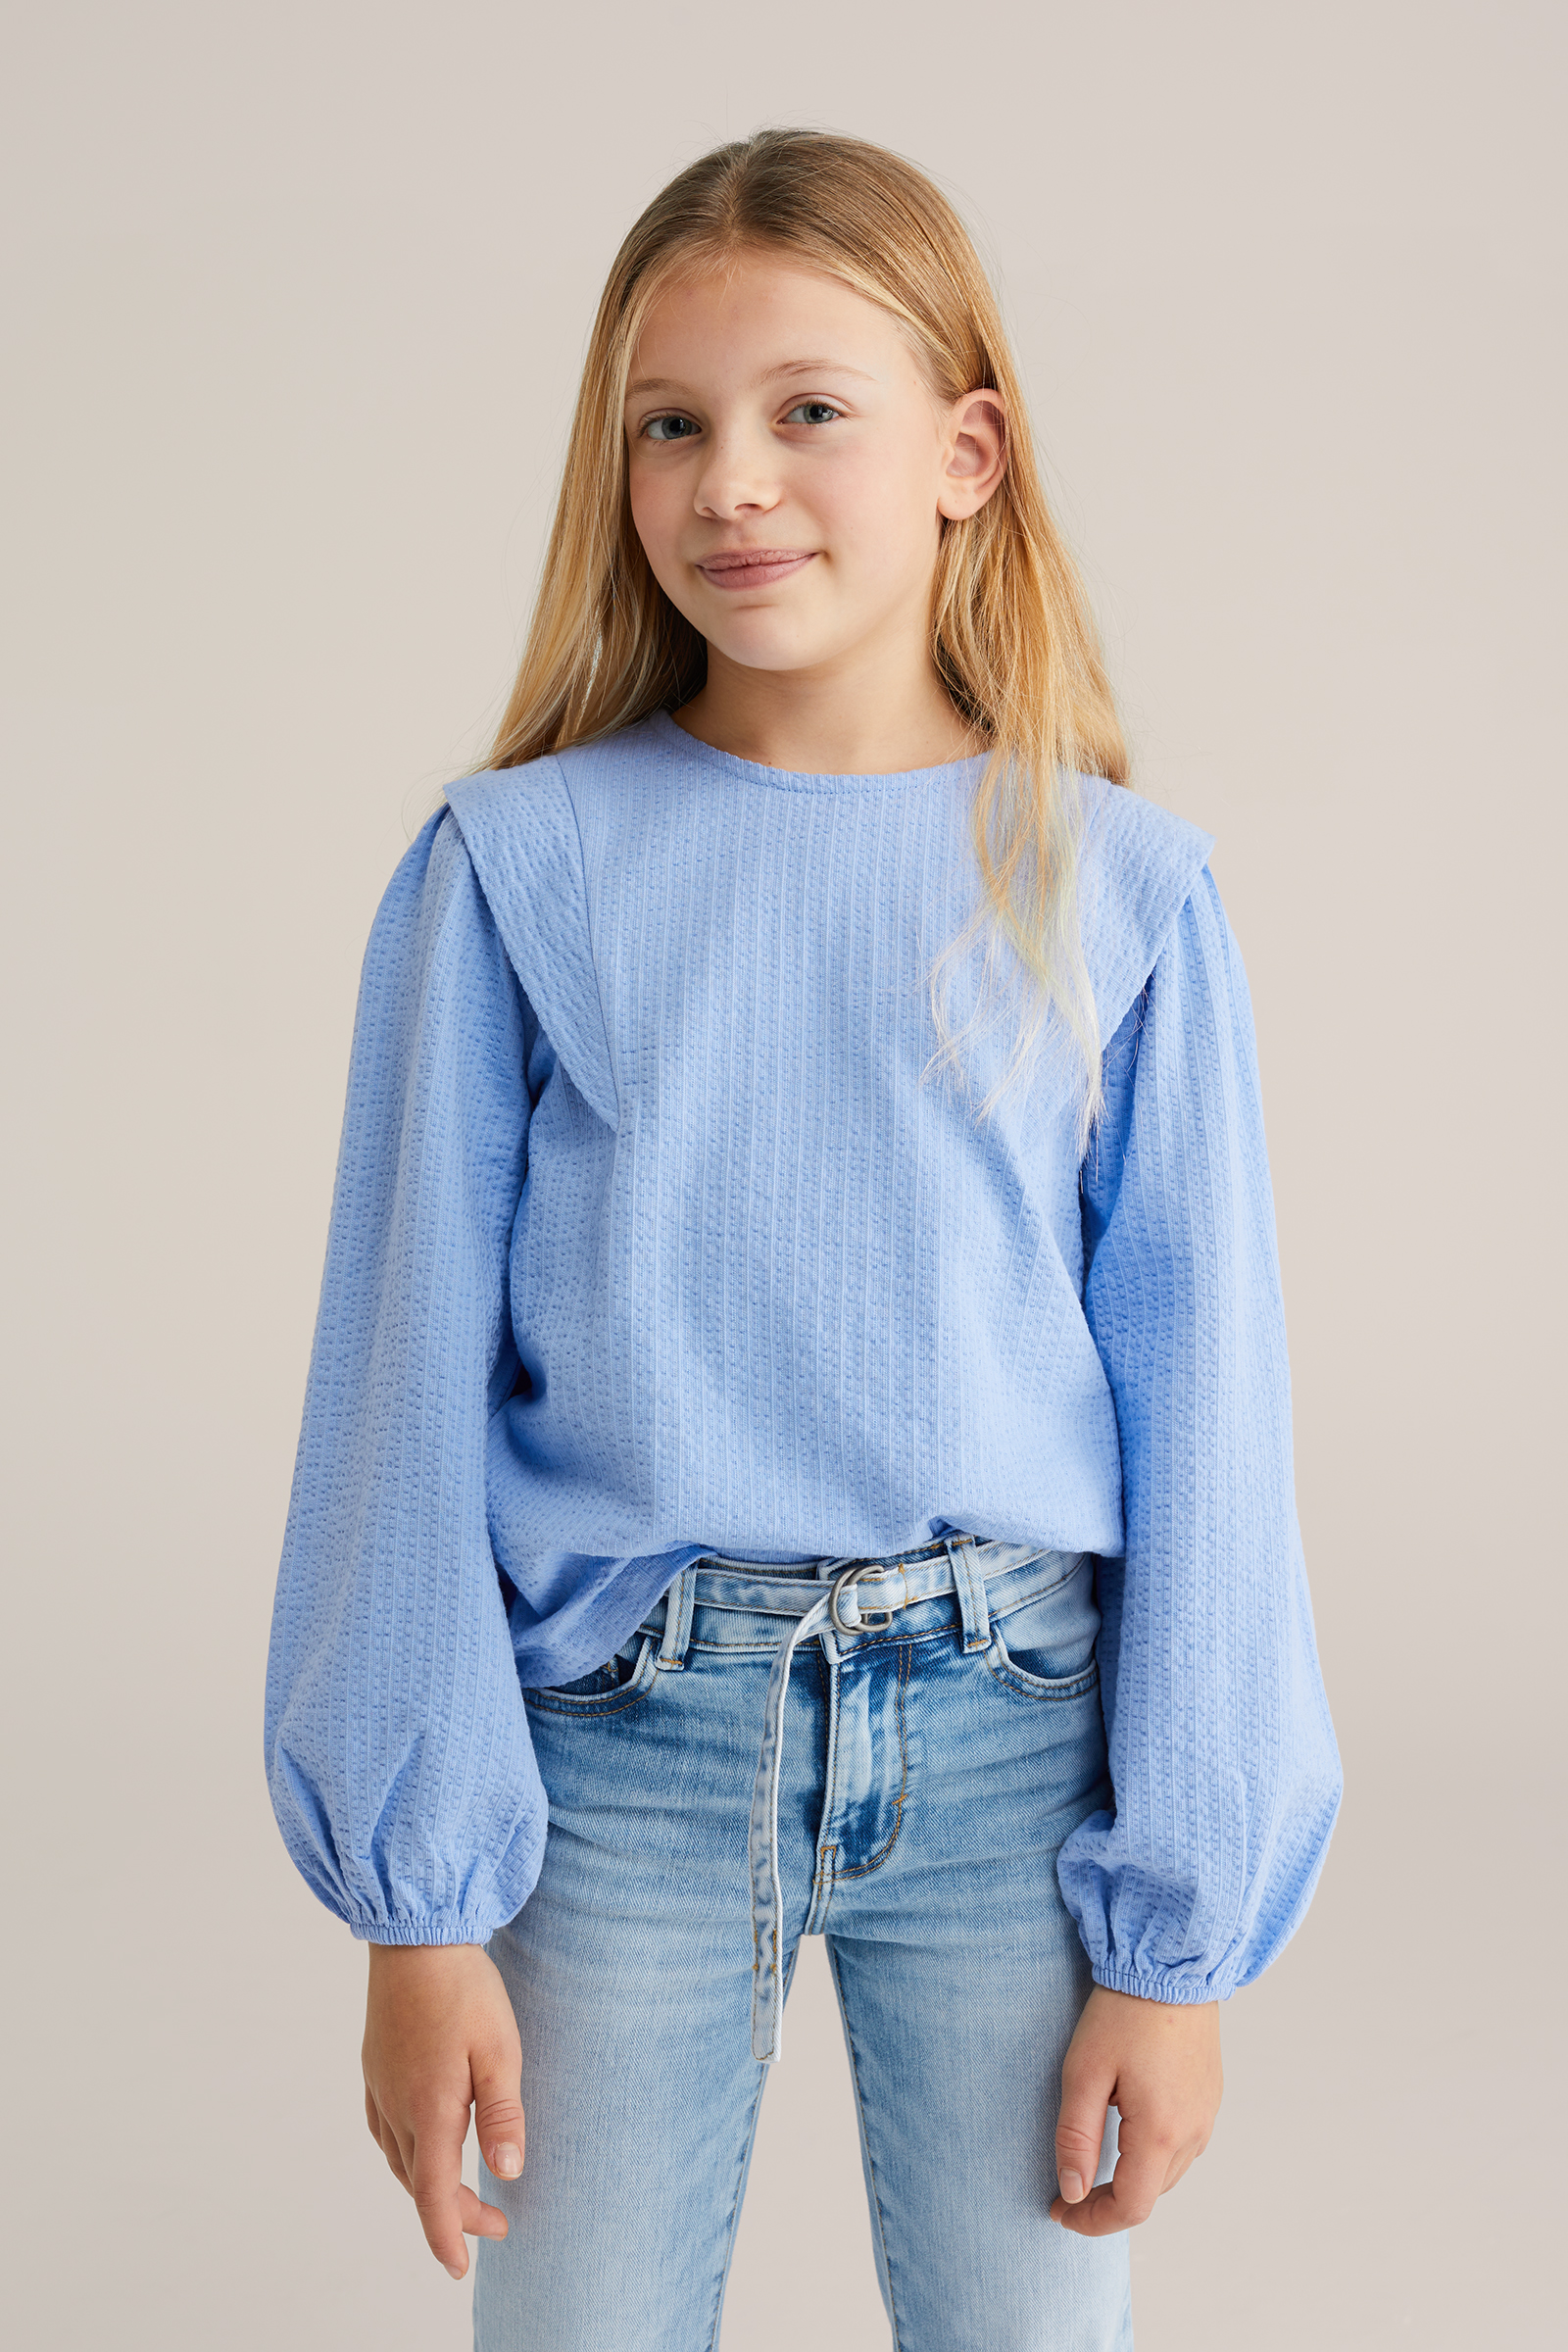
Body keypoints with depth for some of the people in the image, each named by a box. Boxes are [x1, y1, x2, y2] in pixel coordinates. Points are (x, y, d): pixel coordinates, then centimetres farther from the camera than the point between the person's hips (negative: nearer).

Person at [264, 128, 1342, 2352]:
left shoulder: (1122, 894, -2)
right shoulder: (518, 868, -3)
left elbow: (1200, 1412, -1)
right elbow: (413, 1380, -2)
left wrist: (1182, 1935, -1)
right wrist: (419, 1903, -3)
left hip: (1014, 1741, 1)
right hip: (626, 1743, 0)